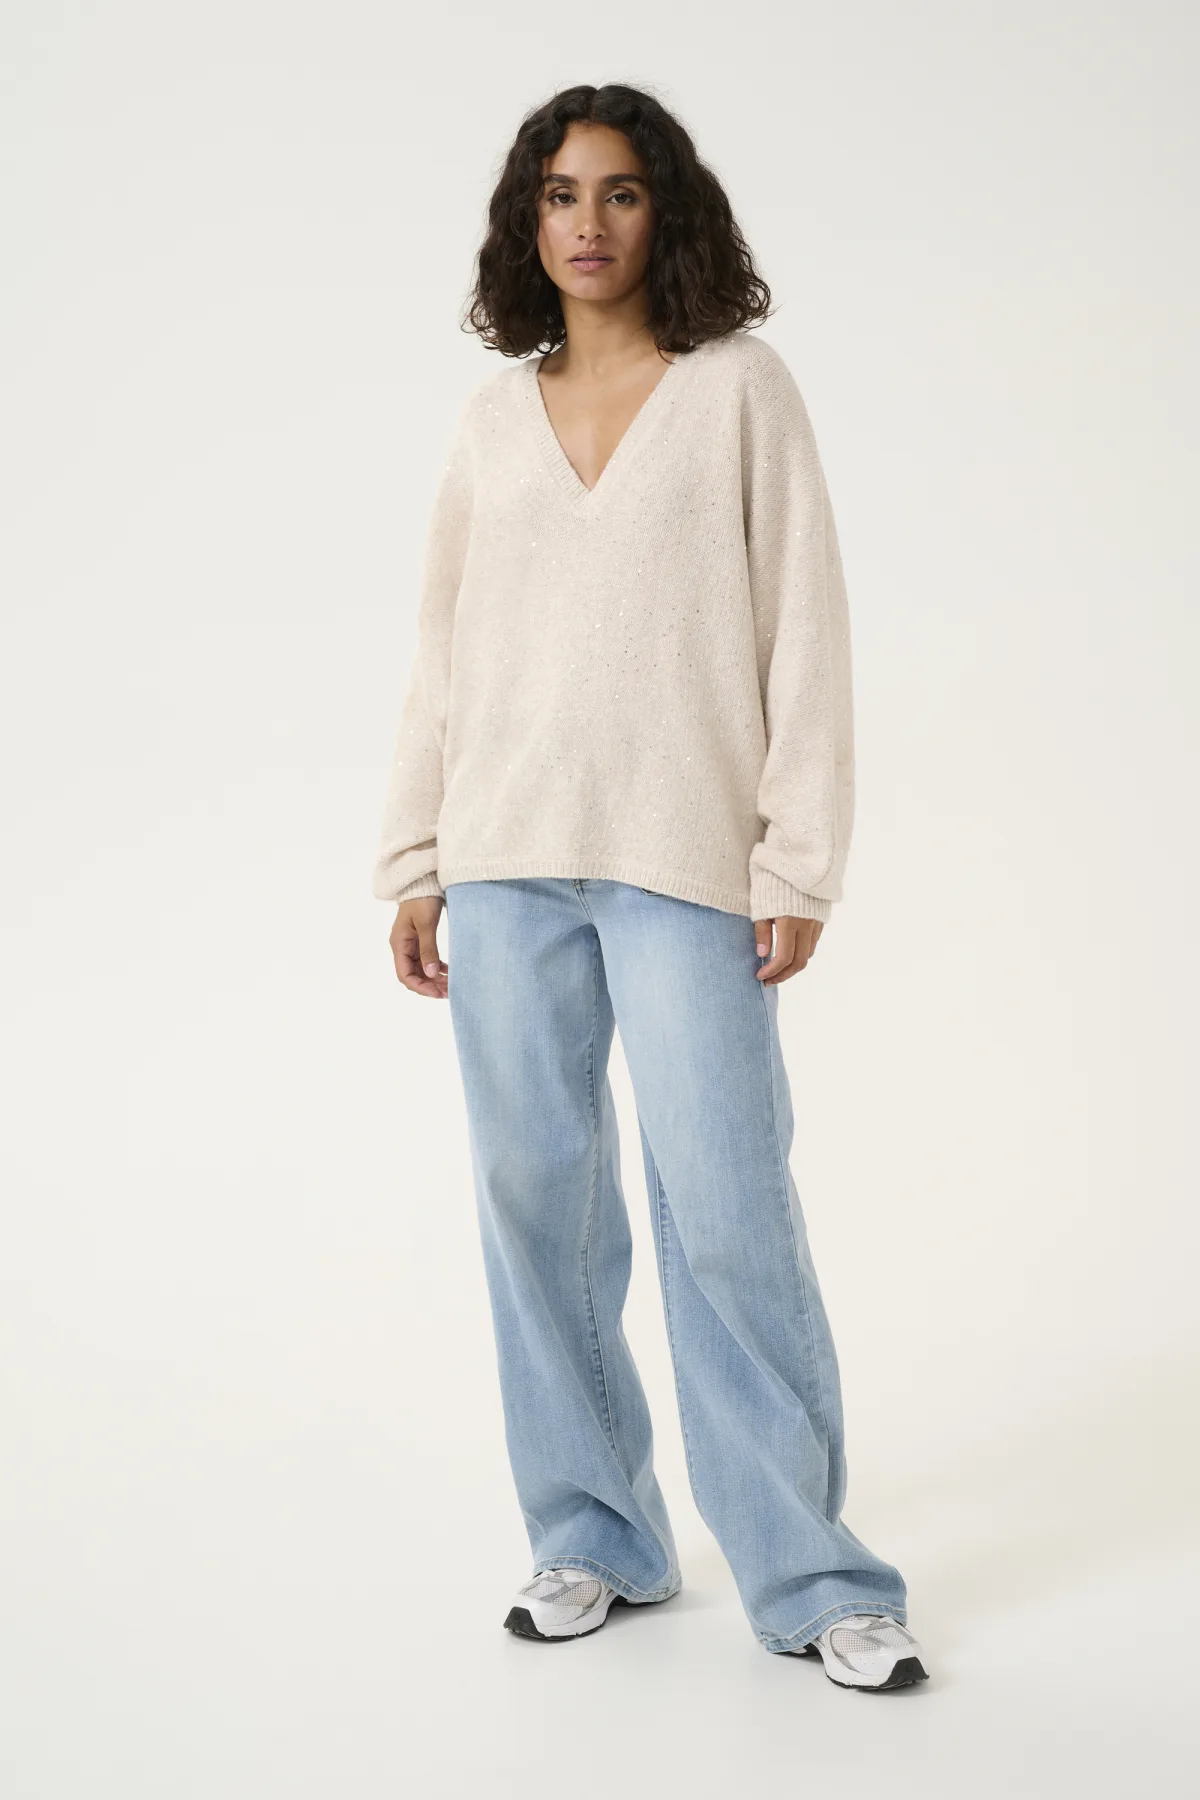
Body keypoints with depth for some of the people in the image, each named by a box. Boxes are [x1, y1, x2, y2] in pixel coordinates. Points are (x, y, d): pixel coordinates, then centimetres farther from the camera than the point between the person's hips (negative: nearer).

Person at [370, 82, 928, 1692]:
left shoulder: (740, 388, 4)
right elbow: (444, 651, 15)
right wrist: (414, 861, 9)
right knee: (537, 1199, 5)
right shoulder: (494, 417, 13)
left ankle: (811, 1577, 4)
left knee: (728, 1213, -7)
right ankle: (594, 1541, 19)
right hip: (505, 861, 4)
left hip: (683, 858, -3)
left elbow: (805, 631, -1)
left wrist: (801, 865, -7)